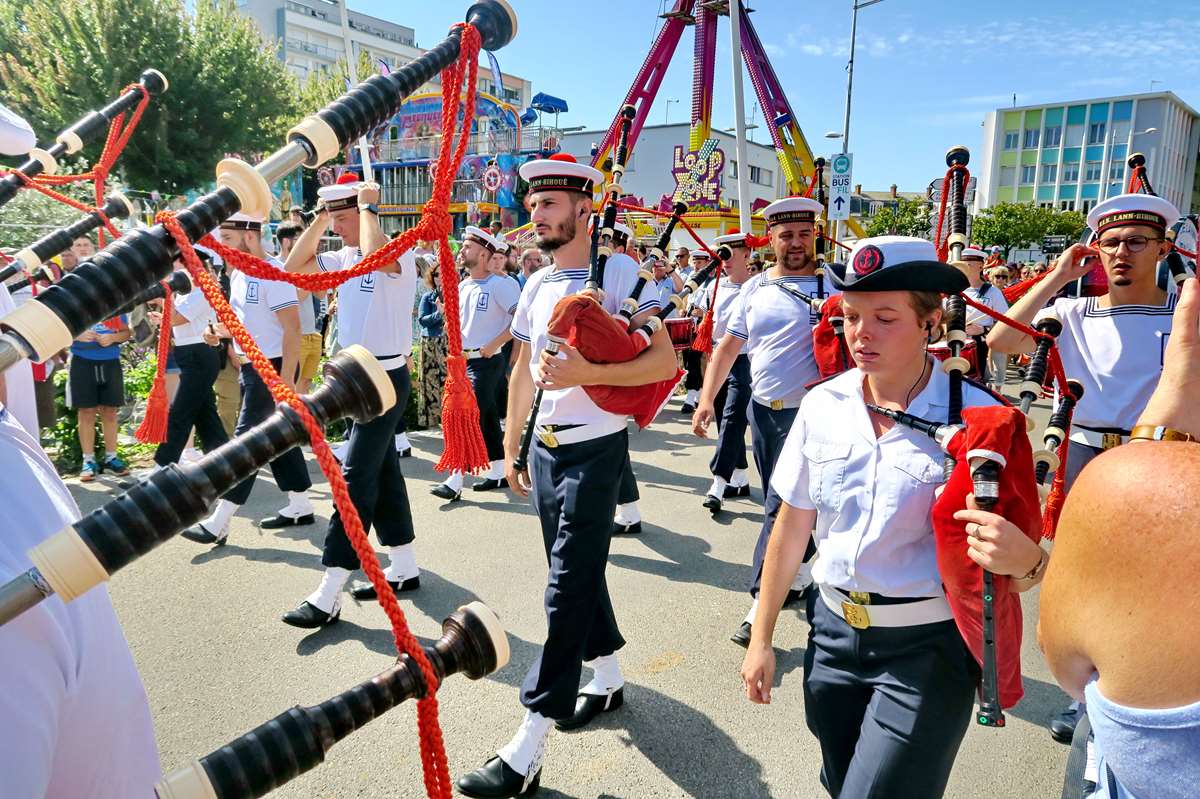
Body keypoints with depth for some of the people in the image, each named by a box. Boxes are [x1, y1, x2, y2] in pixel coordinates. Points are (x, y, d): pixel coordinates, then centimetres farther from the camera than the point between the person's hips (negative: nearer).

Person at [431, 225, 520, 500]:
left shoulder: (501, 284, -14)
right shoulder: (462, 286, 11)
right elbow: (454, 320, 26)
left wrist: (492, 346, -20)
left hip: (486, 362, -8)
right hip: (464, 361, 8)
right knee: (487, 418, 14)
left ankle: (455, 482, -7)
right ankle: (498, 473, 24)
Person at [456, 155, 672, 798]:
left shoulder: (620, 273, -10)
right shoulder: (537, 285, 10)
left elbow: (664, 360, -17)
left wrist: (585, 373, -26)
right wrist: (511, 444, 16)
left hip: (594, 448, -7)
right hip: (544, 447, 7)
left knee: (566, 588, -7)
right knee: (576, 571, 17)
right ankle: (608, 678, 38)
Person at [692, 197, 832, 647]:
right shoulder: (755, 288, 7)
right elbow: (728, 345, 9)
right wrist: (707, 398, 3)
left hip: (807, 412, -5)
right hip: (761, 409, 5)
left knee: (780, 508, -7)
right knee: (778, 504, 16)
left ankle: (761, 607, -1)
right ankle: (798, 576, 35)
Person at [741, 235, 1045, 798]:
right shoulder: (823, 405, -5)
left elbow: (1024, 565, -9)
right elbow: (792, 525, 4)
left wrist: (1025, 560, -34)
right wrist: (761, 637, 7)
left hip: (928, 647, -4)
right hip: (833, 633, 4)